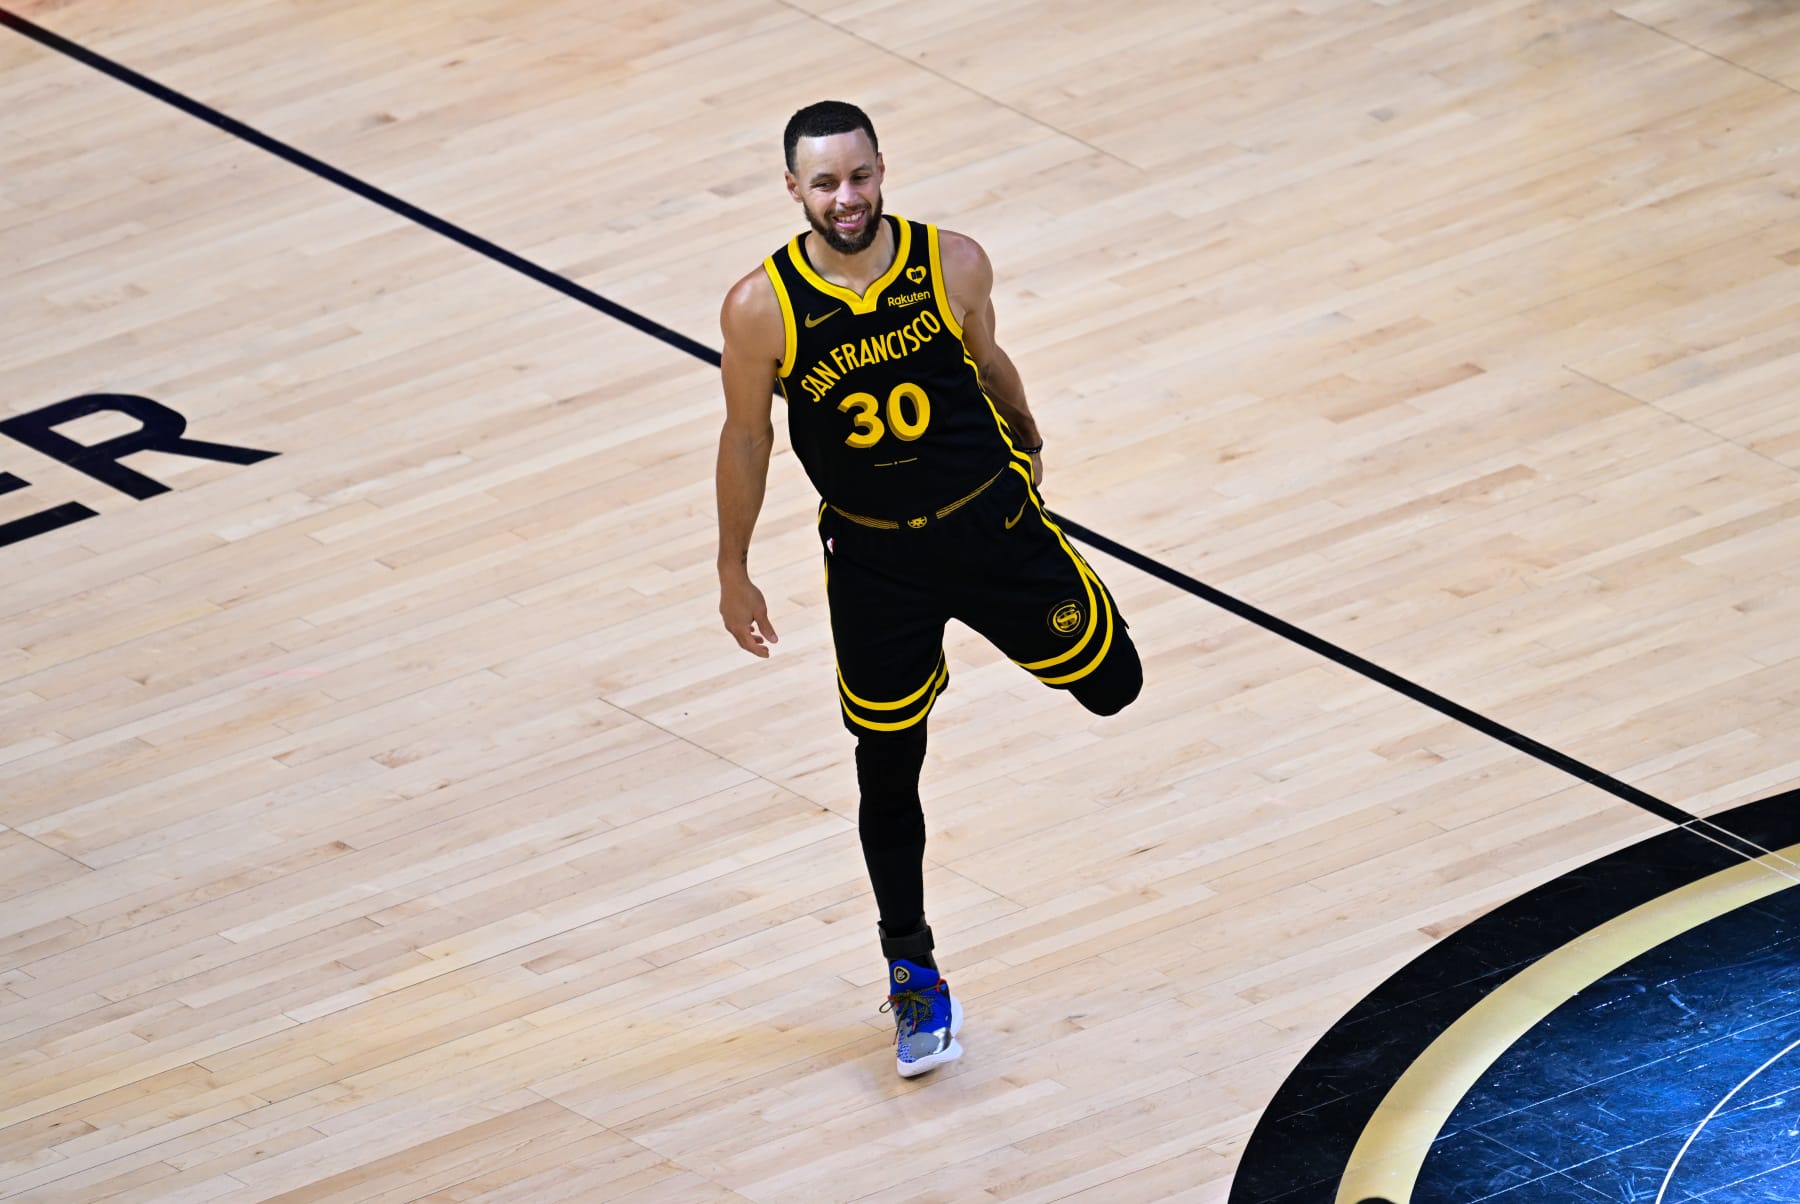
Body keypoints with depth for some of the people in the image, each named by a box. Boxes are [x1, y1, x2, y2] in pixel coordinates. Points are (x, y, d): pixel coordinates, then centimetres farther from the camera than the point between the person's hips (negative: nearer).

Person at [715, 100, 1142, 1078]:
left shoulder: (953, 265, -16)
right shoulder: (762, 309, -20)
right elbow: (746, 439, -6)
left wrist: (1028, 444, 23)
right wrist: (734, 575, 2)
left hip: (994, 522, 1)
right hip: (872, 559, -1)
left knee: (1113, 686, 10)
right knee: (888, 775, 8)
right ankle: (913, 978, 26)